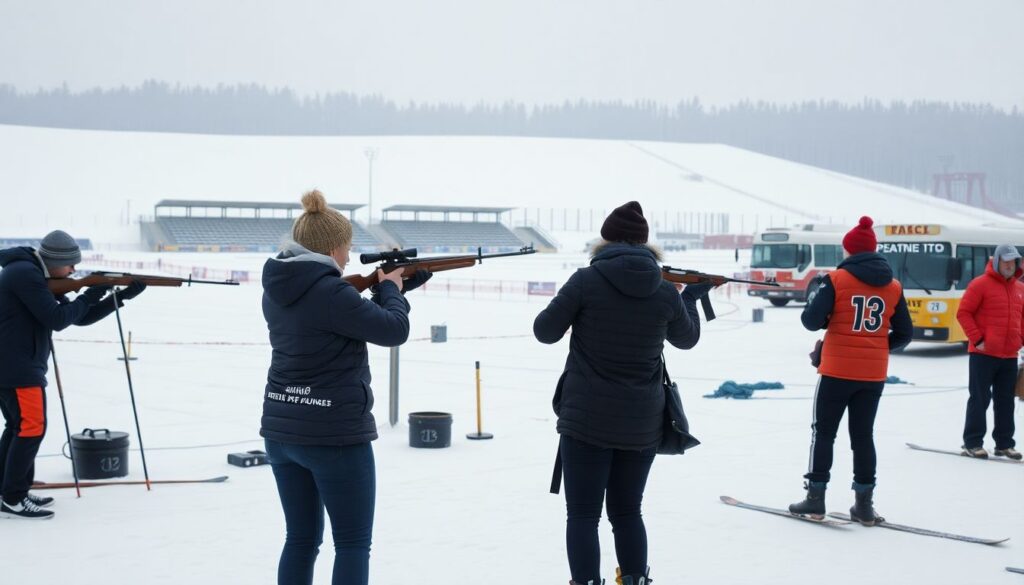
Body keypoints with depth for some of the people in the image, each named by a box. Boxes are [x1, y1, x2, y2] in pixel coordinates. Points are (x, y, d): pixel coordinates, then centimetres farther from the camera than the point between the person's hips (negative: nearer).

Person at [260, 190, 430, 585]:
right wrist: (390, 287, 6)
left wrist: (386, 287, 13)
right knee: (353, 543, 4)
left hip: (281, 430, 8)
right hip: (334, 435, -8)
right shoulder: (330, 293, -19)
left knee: (301, 539, 14)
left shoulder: (278, 288, 7)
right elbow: (393, 329, -12)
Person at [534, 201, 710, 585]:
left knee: (583, 514, 2)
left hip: (587, 420, -3)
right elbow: (687, 338, 18)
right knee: (627, 511, 18)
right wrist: (692, 297, 36)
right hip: (642, 423, 3)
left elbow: (545, 332, -3)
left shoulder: (587, 281, -9)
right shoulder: (666, 291, 0)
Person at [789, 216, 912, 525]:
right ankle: (864, 504, 13)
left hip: (838, 370, -4)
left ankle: (815, 498, 7)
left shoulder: (837, 280, -10)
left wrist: (816, 315, 10)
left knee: (824, 432, 8)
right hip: (874, 373, 4)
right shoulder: (893, 287, 3)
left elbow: (812, 320, -13)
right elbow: (904, 334, 7)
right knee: (863, 435, 12)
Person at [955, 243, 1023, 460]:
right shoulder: (980, 284, -8)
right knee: (980, 399, -2)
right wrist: (977, 339, -13)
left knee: (1006, 402, 10)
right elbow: (963, 313, -9)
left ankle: (1004, 444, 17)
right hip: (983, 354, -6)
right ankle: (973, 443, 4)